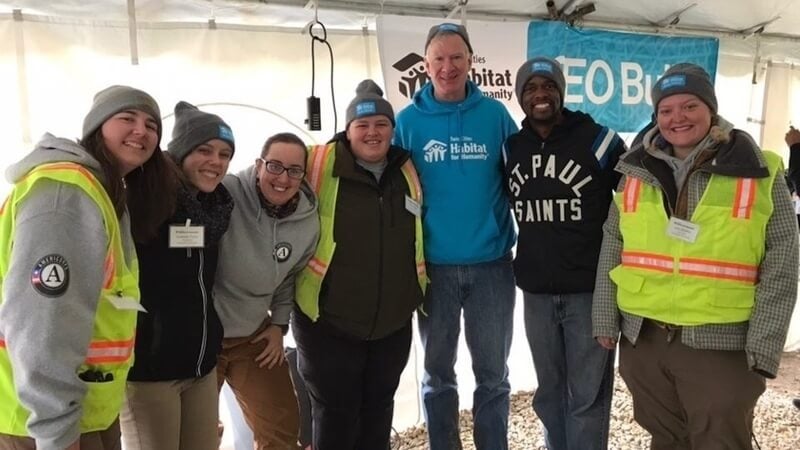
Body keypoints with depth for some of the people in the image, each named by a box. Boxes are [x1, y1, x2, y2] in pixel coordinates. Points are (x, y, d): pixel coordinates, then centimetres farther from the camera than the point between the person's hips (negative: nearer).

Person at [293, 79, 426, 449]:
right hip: (329, 322, -4)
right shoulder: (322, 165, -12)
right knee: (336, 413, 8)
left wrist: (418, 293, 18)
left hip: (393, 324, 5)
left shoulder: (407, 172, 4)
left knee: (378, 409, 19)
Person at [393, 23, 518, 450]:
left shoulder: (495, 114, -1)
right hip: (434, 266, 0)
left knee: (493, 373, 12)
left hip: (491, 263, 0)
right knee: (438, 374, 14)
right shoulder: (408, 120, -2)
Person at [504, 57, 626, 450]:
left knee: (587, 395, 5)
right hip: (536, 293, 4)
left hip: (590, 290, -4)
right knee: (549, 391, 17)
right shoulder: (511, 148, 5)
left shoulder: (600, 141, -6)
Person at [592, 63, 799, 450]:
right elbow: (612, 247, 9)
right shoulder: (639, 170, 6)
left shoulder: (759, 174, -3)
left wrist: (763, 347, -9)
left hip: (722, 346, -3)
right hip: (642, 340, 4)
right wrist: (605, 319, 6)